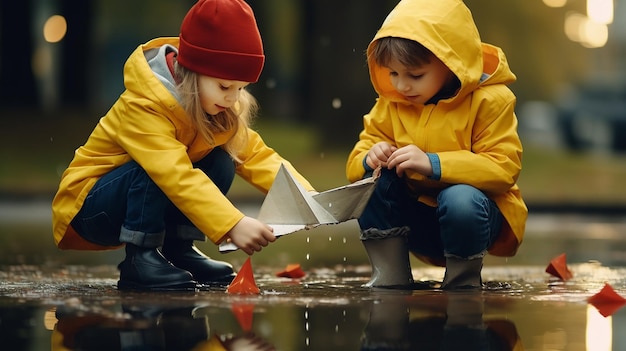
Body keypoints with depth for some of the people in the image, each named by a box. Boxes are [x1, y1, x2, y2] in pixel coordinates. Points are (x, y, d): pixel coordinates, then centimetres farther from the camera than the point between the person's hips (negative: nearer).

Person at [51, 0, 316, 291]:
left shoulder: (217, 105, -6)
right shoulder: (143, 106, -31)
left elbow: (256, 155, -9)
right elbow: (177, 176, -42)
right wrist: (234, 224, -53)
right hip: (84, 210, -7)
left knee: (221, 163, -11)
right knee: (154, 170, -34)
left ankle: (176, 250, -3)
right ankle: (139, 258, -22)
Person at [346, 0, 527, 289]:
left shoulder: (490, 101, -14)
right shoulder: (389, 104, -1)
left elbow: (504, 168, -24)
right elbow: (355, 164, 0)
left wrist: (433, 164, -33)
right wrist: (370, 158, -26)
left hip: (470, 211, -4)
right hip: (416, 219, 4)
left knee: (460, 199, -37)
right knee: (371, 181, -21)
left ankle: (464, 281, -11)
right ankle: (389, 276, -11)